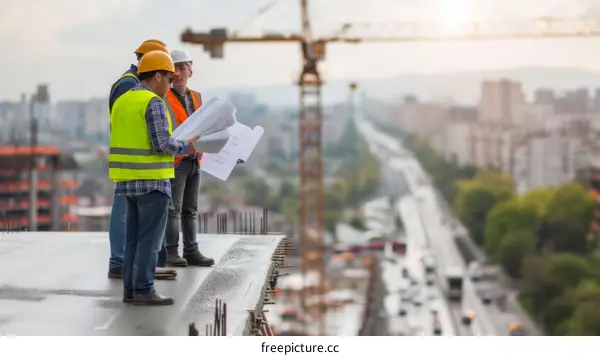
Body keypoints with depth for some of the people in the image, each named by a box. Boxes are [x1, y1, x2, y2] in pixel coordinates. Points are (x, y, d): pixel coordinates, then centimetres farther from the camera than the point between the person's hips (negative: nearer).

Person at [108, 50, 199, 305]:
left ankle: (131, 289, 13)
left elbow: (122, 142, 14)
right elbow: (161, 144, -20)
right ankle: (143, 290, -2)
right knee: (150, 238, -3)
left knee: (134, 237, 12)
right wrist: (186, 147, -3)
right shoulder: (153, 103, -14)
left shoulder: (122, 101, 12)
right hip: (151, 179, -8)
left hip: (128, 179, 8)